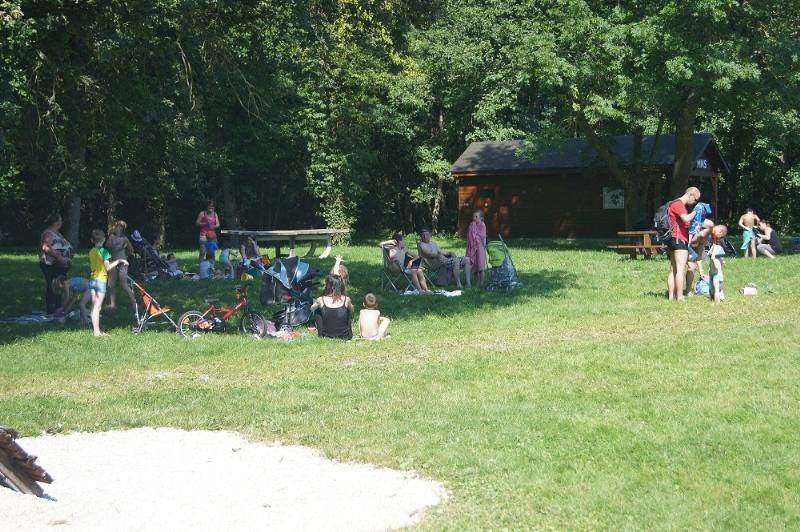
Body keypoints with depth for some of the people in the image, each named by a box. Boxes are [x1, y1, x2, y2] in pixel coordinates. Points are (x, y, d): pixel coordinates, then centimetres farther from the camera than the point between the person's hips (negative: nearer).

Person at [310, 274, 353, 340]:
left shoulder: (321, 300, -12)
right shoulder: (346, 300, -11)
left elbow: (312, 309, 12)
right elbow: (351, 311, 13)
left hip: (325, 336, 0)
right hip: (345, 337, 1)